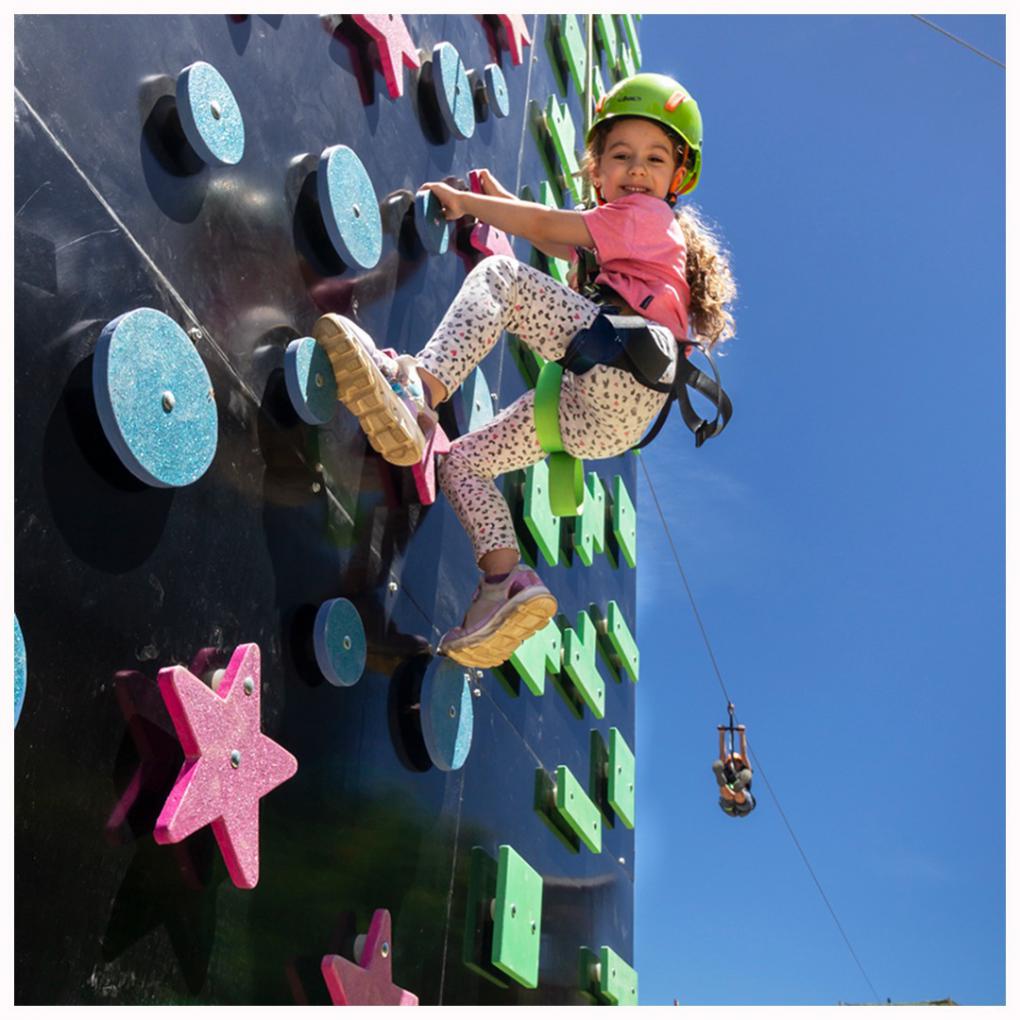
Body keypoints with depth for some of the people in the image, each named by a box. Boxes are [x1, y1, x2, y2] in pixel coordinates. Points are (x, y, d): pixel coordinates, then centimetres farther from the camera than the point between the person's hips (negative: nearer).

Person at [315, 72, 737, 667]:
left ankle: (417, 391, -38)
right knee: (462, 461, 11)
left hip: (623, 370, -9)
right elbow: (562, 248, 41)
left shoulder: (647, 214, 7)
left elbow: (546, 226, -2)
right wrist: (499, 198, 36)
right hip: (604, 420, 9)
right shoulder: (625, 237, 33)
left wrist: (464, 202, 7)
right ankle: (506, 579, -3)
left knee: (498, 275, -20)